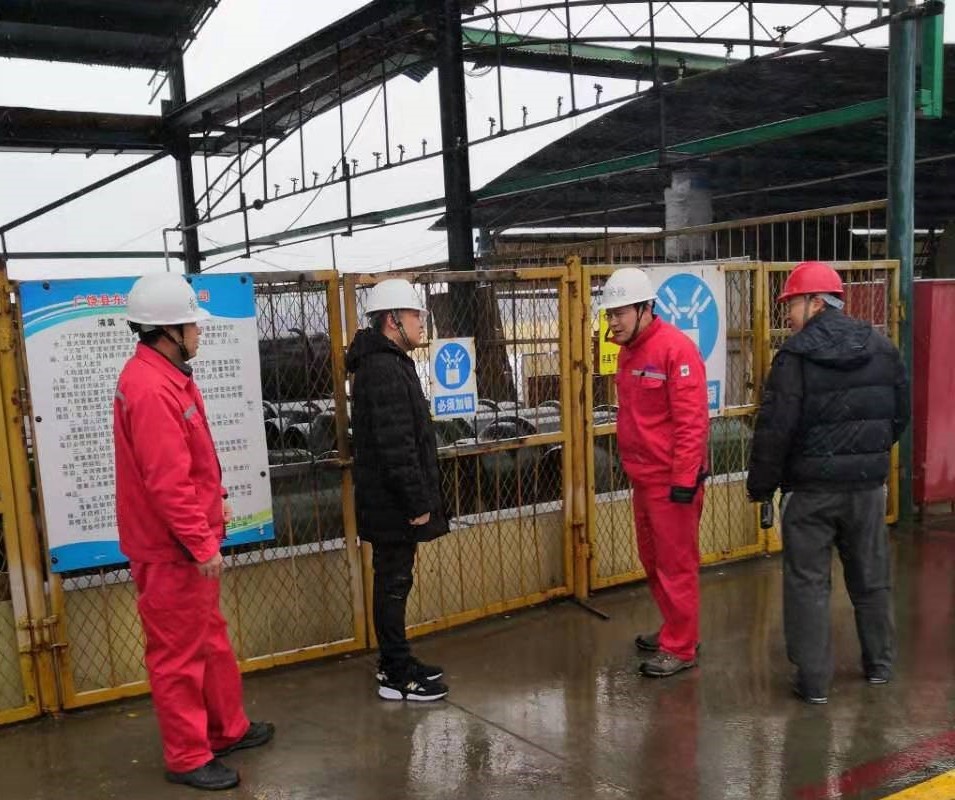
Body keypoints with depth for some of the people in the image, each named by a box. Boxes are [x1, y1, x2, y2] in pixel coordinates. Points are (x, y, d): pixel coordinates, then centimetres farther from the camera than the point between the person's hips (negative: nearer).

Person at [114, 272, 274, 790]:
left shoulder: (164, 375, 10)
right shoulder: (151, 388, -24)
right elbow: (167, 480, -27)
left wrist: (214, 505, 18)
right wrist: (201, 543, -23)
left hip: (186, 539, 10)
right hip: (172, 549, -10)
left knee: (211, 639, 21)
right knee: (180, 654, 4)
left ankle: (228, 729, 36)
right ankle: (187, 758, 18)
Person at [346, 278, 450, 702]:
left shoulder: (387, 364, 15)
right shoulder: (384, 371, -20)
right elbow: (396, 446, -25)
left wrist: (419, 498, 21)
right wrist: (417, 503, -21)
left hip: (391, 502, 10)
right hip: (393, 504, -10)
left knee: (394, 582, 18)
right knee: (393, 583, -1)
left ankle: (395, 662, 30)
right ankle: (397, 677, 10)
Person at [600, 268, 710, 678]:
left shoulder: (676, 348, -17)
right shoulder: (628, 350, 11)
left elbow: (692, 421, -20)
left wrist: (684, 480, -20)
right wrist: (631, 461, 17)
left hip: (671, 479, -9)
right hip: (643, 476, 9)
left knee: (676, 564, 2)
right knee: (653, 559, 18)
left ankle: (680, 647, 14)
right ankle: (673, 629, 34)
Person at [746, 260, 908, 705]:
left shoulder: (797, 354, -14)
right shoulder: (882, 349, 3)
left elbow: (775, 428, -16)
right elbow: (900, 416, 11)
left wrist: (761, 485, -6)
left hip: (812, 488, -5)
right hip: (868, 484, 5)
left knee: (807, 582, 4)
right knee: (871, 577, 19)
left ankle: (813, 681, 8)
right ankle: (879, 665, 32)